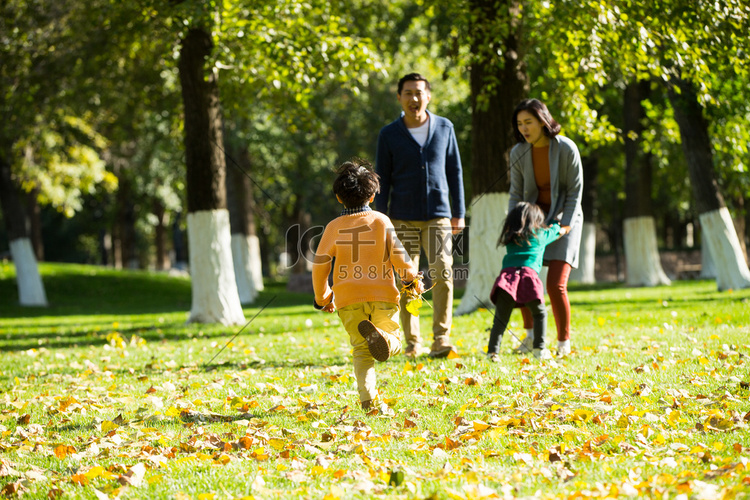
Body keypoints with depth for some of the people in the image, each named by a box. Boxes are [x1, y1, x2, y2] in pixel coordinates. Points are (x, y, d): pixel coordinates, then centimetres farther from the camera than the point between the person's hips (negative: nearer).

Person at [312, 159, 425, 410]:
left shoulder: (334, 227, 5)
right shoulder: (381, 221, 3)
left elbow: (320, 264, 4)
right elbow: (397, 254, -1)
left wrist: (322, 297, 18)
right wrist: (413, 278, 14)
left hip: (348, 298, 1)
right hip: (382, 295, -1)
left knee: (361, 349, 6)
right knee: (393, 339, 8)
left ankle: (367, 395, -13)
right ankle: (379, 335, -28)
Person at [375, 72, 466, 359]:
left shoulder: (444, 128, 7)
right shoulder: (389, 135, 3)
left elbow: (454, 172, 11)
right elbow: (382, 181, 5)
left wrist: (459, 213, 8)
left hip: (438, 216, 1)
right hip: (403, 217, 0)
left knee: (442, 274, -12)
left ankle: (441, 339, -6)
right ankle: (412, 343, 7)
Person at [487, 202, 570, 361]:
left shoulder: (510, 238, 30)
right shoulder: (541, 235, 22)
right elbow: (558, 230, 46)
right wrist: (560, 226, 70)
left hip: (507, 274, 2)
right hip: (528, 274, -2)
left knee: (500, 319, 1)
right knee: (539, 313, 15)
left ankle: (492, 351, -11)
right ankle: (540, 348, 8)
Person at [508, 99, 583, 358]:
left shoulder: (566, 148, -16)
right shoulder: (518, 152, -5)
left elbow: (575, 191, -10)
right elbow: (516, 194, 2)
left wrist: (563, 227, -16)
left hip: (564, 218, -4)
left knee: (555, 285, -13)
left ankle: (564, 342, 4)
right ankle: (531, 334, 12)